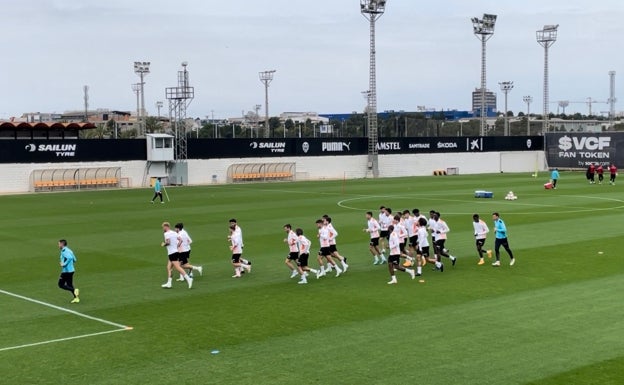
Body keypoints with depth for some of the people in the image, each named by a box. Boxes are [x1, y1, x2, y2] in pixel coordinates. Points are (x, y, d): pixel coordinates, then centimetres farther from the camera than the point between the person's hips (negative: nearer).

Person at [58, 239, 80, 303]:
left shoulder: (64, 251, -15)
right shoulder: (69, 250, 14)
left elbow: (69, 258, -32)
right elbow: (74, 260, 17)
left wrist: (64, 264, -23)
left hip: (66, 271, -9)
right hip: (71, 270, 9)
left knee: (61, 284, 1)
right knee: (69, 285, 15)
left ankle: (74, 290, -13)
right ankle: (76, 298, 9)